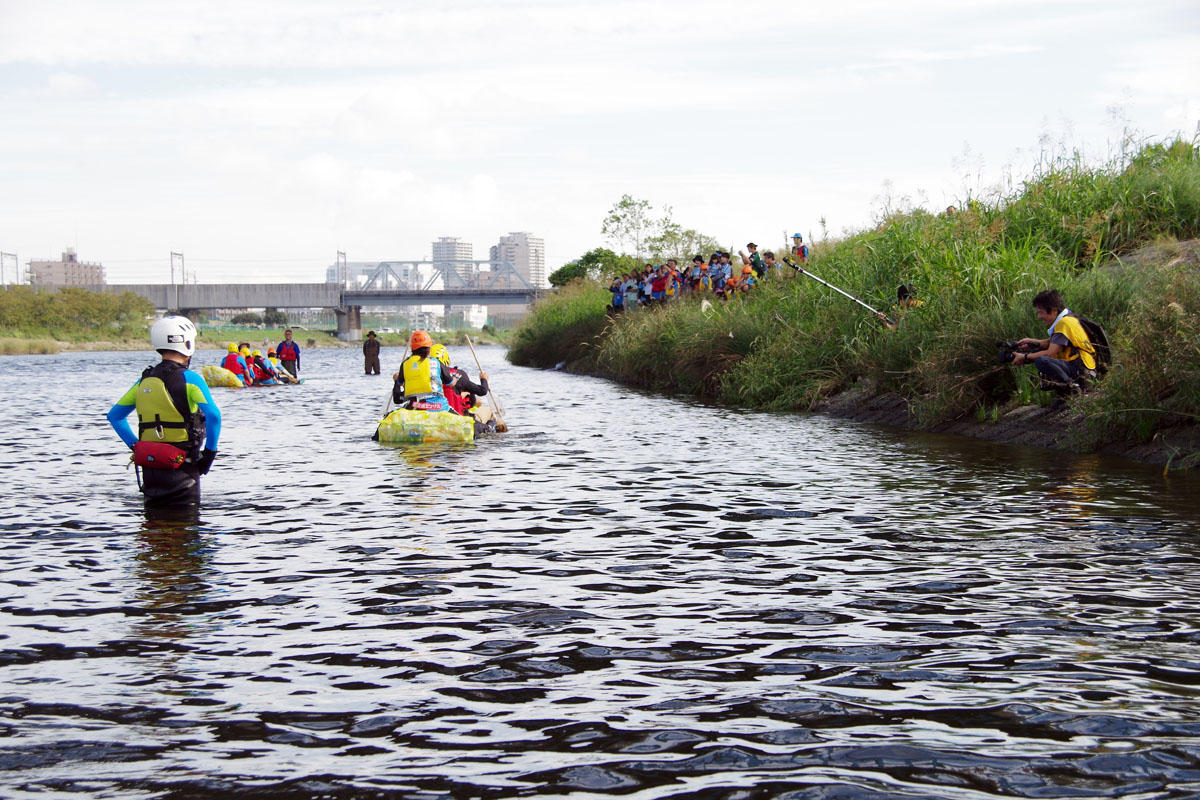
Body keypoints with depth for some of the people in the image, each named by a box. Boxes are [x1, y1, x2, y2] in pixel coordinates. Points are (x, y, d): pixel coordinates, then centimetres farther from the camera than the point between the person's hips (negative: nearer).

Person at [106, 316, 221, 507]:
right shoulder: (189, 379, -10)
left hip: (149, 467, 6)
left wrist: (136, 446, 14)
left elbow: (114, 415, 15)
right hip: (181, 468, -6)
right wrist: (210, 452, -11)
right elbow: (213, 415, -22)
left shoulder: (144, 381, 10)